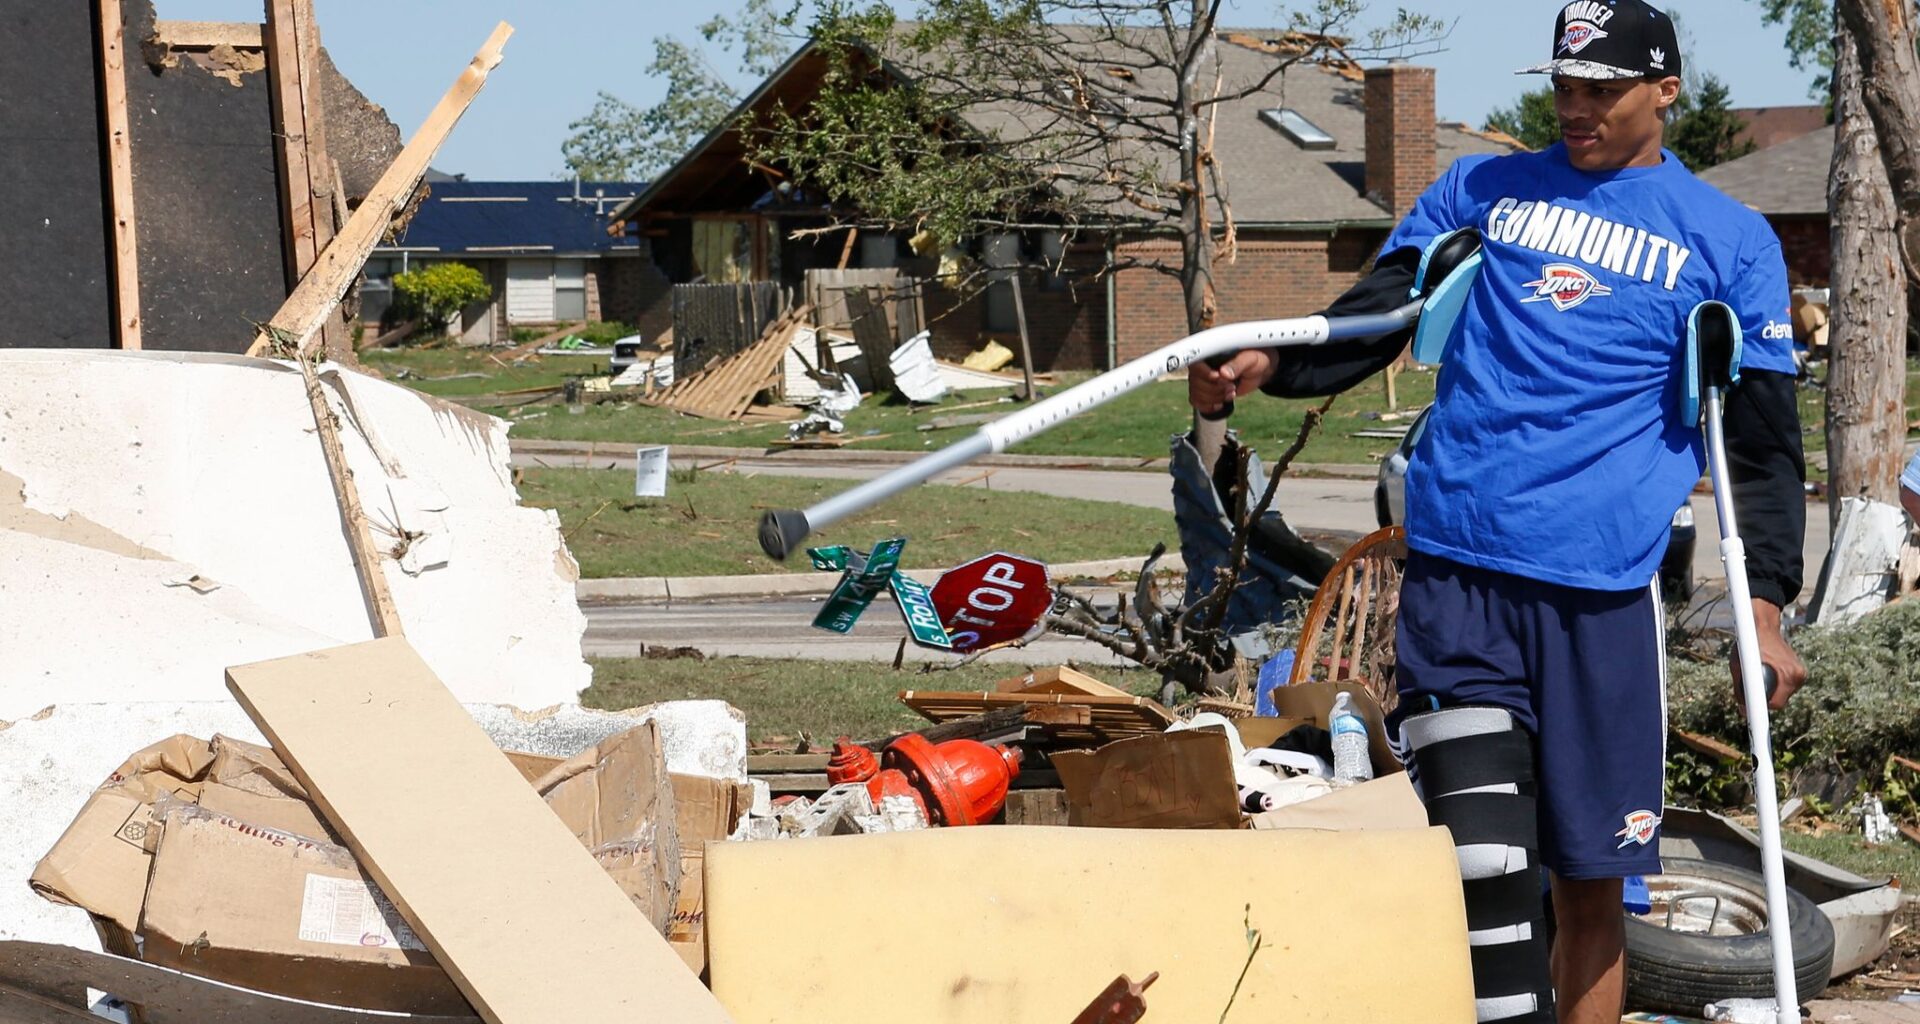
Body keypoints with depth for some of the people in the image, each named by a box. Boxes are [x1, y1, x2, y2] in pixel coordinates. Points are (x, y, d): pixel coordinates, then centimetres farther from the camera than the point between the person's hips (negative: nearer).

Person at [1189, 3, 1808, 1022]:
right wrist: (1270, 363, -5)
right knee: (1481, 864, -12)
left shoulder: (1730, 241, 10)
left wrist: (1765, 607, 1)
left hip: (1605, 595, 0)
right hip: (1456, 574, 1)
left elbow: (1764, 439, 10)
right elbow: (1369, 321, 16)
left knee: (1588, 883, 4)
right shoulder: (1478, 190, 15)